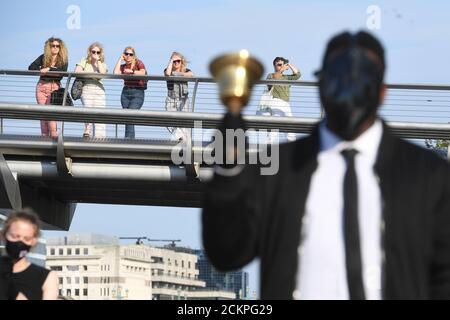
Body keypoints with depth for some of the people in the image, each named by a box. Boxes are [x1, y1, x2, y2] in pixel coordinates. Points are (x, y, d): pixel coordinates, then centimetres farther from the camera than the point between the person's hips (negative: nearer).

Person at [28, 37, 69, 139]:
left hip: (55, 86, -3)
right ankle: (44, 136, 1)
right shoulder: (43, 58, 9)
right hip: (42, 86, 3)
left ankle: (54, 135, -20)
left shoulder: (63, 59, 3)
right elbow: (31, 68, 1)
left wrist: (48, 69, -18)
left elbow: (62, 72, -13)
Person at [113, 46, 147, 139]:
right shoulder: (123, 66, 14)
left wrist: (132, 71, -24)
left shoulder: (138, 63, 2)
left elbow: (143, 73, -15)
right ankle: (131, 138, 7)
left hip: (138, 93, -5)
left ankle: (128, 137, -20)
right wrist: (120, 59, 2)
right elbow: (116, 73, -5)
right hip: (126, 92, 5)